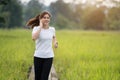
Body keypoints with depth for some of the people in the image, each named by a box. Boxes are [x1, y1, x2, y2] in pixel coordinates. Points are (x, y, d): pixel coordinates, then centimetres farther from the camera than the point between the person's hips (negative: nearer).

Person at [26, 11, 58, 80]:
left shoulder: (52, 29, 3)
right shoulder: (36, 28, -7)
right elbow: (34, 38, -30)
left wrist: (55, 42, 5)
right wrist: (40, 26, -22)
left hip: (49, 57, 1)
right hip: (38, 56, -1)